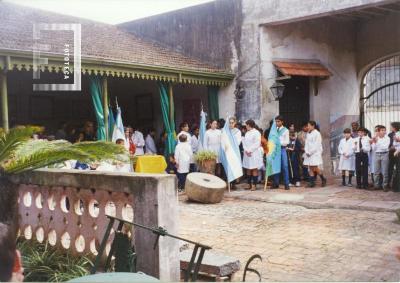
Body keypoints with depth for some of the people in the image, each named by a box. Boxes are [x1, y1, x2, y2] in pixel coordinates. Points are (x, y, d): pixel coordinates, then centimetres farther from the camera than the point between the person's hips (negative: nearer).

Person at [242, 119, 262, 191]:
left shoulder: (256, 133, -6)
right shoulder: (247, 133, 17)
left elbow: (257, 144, -13)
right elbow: (244, 142, 11)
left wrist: (250, 150, -14)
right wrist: (246, 150, -5)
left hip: (254, 154, -7)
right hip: (247, 154, 7)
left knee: (254, 169, -5)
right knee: (248, 169, 7)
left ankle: (254, 185, -4)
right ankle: (249, 184, 12)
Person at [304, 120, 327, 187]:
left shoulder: (317, 134, -7)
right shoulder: (308, 134, 15)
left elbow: (317, 145, -12)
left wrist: (310, 152, -13)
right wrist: (306, 152, -1)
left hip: (315, 154, -7)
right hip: (308, 154, 7)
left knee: (316, 168, -9)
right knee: (310, 169, 3)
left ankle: (323, 179, 10)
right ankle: (312, 182, 5)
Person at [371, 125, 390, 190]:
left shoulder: (387, 138, -2)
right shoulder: (375, 138, 6)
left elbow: (385, 147, -15)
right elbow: (374, 148, 4)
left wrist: (378, 141, -16)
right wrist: (373, 142, -10)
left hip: (384, 154, -3)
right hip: (377, 155, 3)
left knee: (385, 172, -1)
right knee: (376, 172, 7)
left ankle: (385, 186, 5)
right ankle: (377, 185, 16)